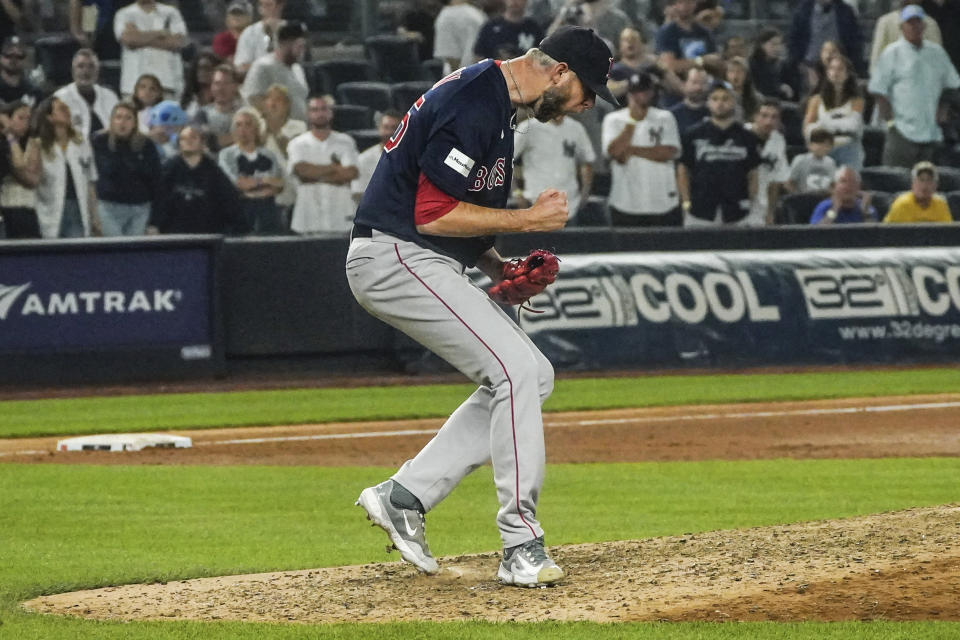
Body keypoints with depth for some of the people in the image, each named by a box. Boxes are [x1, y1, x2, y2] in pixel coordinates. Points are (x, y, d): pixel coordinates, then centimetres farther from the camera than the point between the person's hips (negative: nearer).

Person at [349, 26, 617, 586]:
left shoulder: (498, 103, 16)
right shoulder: (474, 104, -18)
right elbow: (433, 214, -22)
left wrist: (498, 267, 9)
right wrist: (530, 220, -15)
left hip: (429, 266, 11)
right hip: (396, 259, -11)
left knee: (534, 376, 8)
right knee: (516, 370, -17)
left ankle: (404, 496, 8)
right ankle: (521, 547, -15)